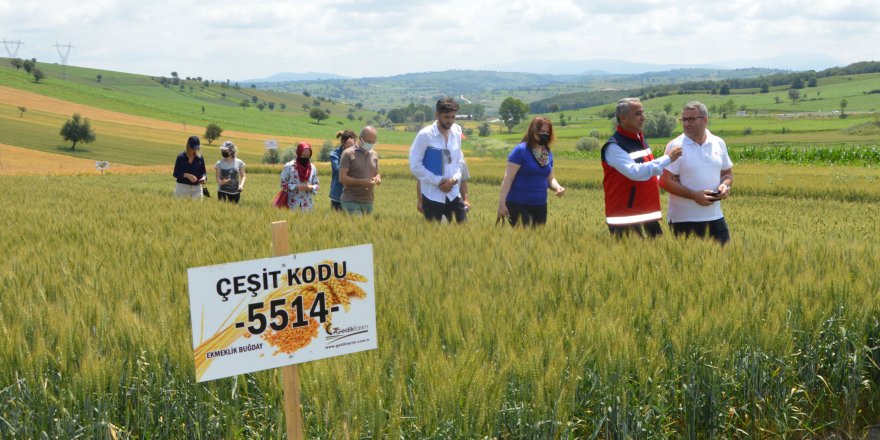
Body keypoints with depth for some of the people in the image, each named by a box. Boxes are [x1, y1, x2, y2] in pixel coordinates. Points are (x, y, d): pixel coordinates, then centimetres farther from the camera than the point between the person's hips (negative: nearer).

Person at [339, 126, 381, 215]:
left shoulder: (374, 154, 12)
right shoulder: (348, 153, -6)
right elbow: (342, 178, -11)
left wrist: (378, 178, -3)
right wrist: (361, 182, -21)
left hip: (368, 201, 6)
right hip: (351, 201, -6)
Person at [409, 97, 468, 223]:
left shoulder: (456, 133, 6)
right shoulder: (425, 135, -9)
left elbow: (460, 161, 13)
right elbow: (415, 166, -10)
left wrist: (454, 179, -8)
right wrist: (438, 181, -14)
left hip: (453, 194, 4)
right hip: (432, 196, -4)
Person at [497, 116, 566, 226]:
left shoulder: (548, 154, 8)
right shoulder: (520, 150, -10)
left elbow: (550, 178, 18)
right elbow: (508, 178, -12)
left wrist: (557, 187, -6)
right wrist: (501, 202, -19)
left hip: (540, 205, 6)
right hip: (518, 204, -6)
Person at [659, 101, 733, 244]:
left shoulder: (719, 143, 7)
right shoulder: (675, 146, -8)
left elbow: (727, 172, 19)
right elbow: (665, 181, -12)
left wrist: (725, 185, -5)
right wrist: (694, 195, -19)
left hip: (715, 215, 5)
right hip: (684, 218, -5)